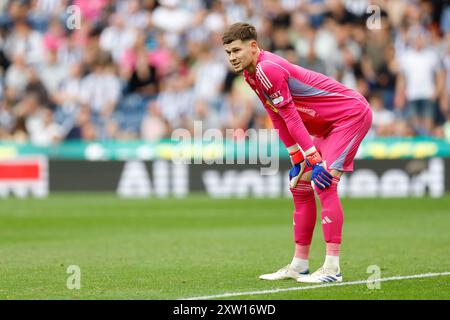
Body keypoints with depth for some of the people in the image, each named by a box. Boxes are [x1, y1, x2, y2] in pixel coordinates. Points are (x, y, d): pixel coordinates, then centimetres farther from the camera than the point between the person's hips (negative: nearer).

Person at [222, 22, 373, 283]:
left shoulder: (267, 69, -24)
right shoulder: (251, 74, 5)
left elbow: (291, 117, -24)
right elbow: (279, 120, 10)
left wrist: (315, 161, -23)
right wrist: (298, 160, 9)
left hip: (352, 113, -10)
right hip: (327, 125, 10)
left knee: (324, 183, -20)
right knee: (300, 186, 10)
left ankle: (332, 268, -22)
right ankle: (299, 266, 17)